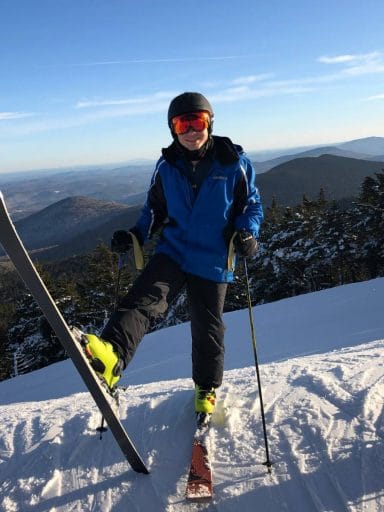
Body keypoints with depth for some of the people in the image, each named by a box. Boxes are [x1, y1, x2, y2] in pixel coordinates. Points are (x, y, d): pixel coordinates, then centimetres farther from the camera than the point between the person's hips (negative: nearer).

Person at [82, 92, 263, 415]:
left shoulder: (234, 162, -4)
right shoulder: (167, 167, 3)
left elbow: (252, 205, 4)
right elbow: (156, 209, 13)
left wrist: (247, 233, -17)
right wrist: (136, 236, -5)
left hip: (213, 262, -1)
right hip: (173, 252, 2)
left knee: (208, 329, 10)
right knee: (144, 298, -26)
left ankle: (207, 389, 34)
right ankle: (110, 356, -45)